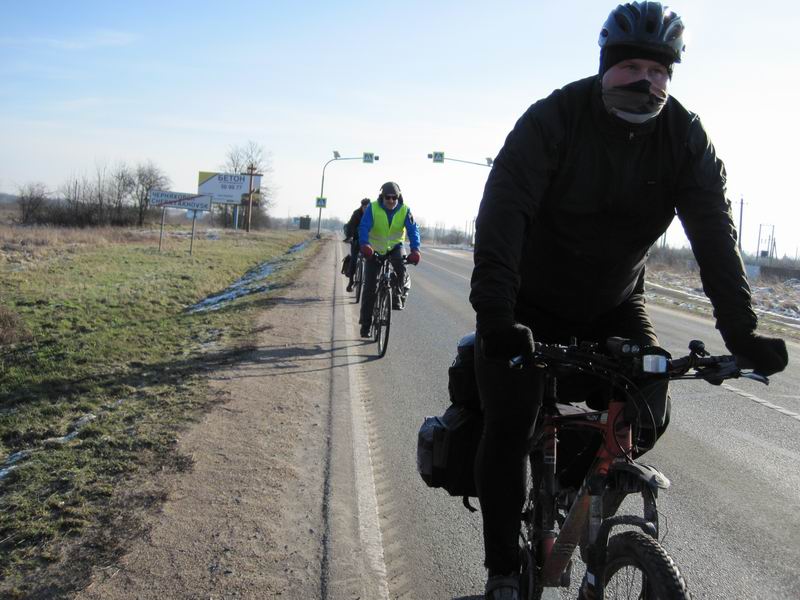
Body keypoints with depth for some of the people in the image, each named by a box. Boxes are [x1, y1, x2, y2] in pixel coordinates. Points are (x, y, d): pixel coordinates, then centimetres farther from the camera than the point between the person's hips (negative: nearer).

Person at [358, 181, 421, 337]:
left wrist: (415, 249, -41)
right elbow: (364, 228, -28)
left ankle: (398, 296, -10)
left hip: (395, 247, 0)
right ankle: (365, 323, 6)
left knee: (400, 266, -33)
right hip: (374, 249, 0)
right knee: (370, 286, -4)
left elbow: (413, 230, -23)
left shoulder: (405, 210, -14)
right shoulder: (373, 208, -18)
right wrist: (365, 245, -47)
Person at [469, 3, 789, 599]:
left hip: (615, 304, 3)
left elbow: (715, 233, -16)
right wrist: (494, 314, -44)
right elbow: (502, 212, -31)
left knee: (649, 416, -11)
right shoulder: (555, 117, -21)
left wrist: (741, 331, -27)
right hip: (534, 302, -3)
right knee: (509, 425, -9)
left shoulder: (687, 137, -10)